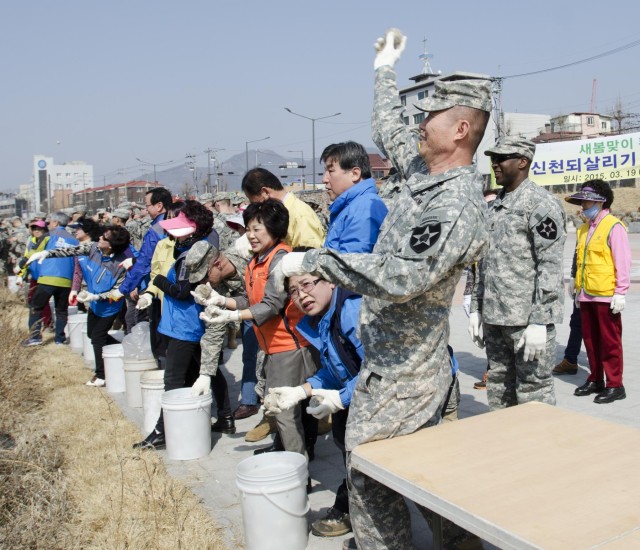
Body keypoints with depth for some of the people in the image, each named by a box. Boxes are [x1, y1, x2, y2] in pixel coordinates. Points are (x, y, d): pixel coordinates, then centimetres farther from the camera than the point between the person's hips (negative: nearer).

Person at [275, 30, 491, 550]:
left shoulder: (456, 207, -24)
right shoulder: (422, 169, 6)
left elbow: (398, 277, -35)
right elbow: (390, 130, 27)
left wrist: (312, 259, -27)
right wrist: (385, 71, 40)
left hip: (402, 367, -10)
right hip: (388, 352, 10)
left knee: (370, 473, -1)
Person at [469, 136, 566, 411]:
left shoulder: (542, 204, -8)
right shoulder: (494, 207, 16)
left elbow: (551, 267, -15)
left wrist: (539, 322, -19)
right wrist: (476, 308, 14)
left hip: (528, 318, -8)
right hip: (494, 316, 8)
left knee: (534, 394, -1)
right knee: (498, 388, 15)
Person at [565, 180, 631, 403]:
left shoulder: (613, 226, -8)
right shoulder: (583, 229, 14)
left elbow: (623, 262, -12)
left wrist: (620, 293, -15)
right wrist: (578, 288, 18)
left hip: (606, 295, -7)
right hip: (586, 295, 7)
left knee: (610, 341, -1)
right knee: (590, 339, 13)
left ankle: (614, 385, 8)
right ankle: (596, 380, 24)